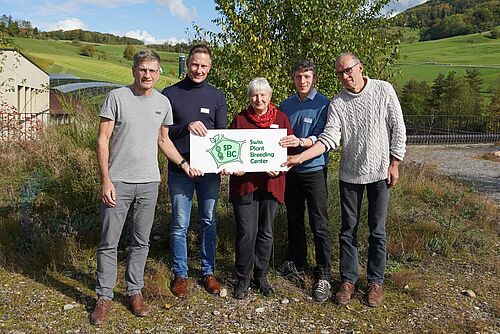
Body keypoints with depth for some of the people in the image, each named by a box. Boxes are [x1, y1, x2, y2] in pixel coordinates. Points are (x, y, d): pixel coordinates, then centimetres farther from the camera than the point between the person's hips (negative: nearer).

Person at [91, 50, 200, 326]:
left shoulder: (162, 102, 8)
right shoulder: (117, 97, -4)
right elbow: (103, 140, -6)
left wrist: (184, 164, 7)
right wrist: (105, 180, -12)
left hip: (149, 182, 4)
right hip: (118, 181, -3)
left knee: (141, 242, 12)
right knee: (109, 243, 3)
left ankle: (135, 292, 26)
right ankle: (104, 297, 17)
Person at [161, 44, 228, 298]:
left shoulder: (217, 96, 7)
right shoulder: (170, 94, 1)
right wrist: (186, 127, -20)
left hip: (210, 170, 2)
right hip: (179, 169, -2)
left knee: (209, 222, 11)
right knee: (180, 225, 5)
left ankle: (208, 272, 26)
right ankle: (180, 274, 21)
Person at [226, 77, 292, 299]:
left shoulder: (281, 118, 6)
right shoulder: (240, 119, 4)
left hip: (271, 183, 2)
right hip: (244, 182, -1)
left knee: (266, 232, 11)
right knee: (246, 232, -3)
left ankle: (261, 275, 27)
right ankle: (243, 278, 13)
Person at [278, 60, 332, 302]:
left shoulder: (323, 105, -6)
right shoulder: (286, 105, 9)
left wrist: (301, 141, -34)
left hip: (314, 170, -5)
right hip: (289, 170, 5)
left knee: (319, 225, -3)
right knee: (294, 220, 17)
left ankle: (323, 275, 7)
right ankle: (296, 262, 34)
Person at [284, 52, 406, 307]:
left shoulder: (384, 90, -3)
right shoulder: (337, 103, -1)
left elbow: (398, 128, -1)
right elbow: (329, 138, -10)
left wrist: (394, 164, -3)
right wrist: (300, 157, -23)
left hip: (379, 172, -1)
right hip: (349, 174, 2)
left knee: (377, 231, 7)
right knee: (348, 230, 8)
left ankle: (375, 281, 22)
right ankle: (348, 280, 22)